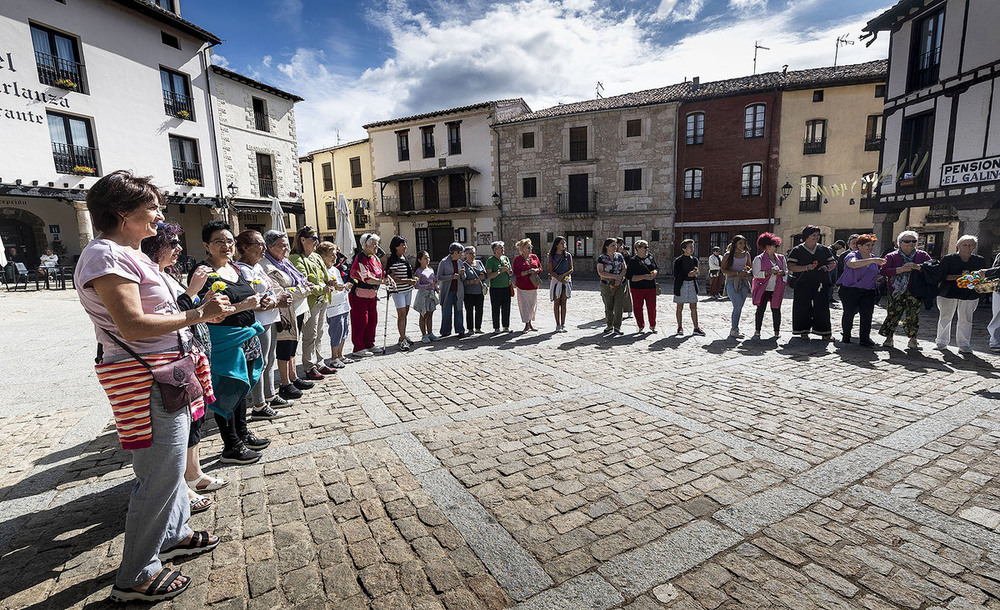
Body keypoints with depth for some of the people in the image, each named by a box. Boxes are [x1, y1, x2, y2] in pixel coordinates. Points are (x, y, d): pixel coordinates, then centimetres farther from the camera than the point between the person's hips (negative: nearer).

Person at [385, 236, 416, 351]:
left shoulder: (404, 257, 12)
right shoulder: (392, 260, -14)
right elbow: (391, 277, -19)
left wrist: (412, 280, 13)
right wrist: (407, 281, -22)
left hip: (408, 290, 8)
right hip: (398, 291, -8)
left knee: (405, 314, 14)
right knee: (401, 315, -7)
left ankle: (403, 336, 25)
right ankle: (403, 340, -4)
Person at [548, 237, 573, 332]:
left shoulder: (568, 255, 6)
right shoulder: (552, 256, 1)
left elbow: (571, 269, 2)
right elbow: (550, 271, -5)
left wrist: (563, 275, -15)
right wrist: (559, 279, -17)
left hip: (566, 280, 2)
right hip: (555, 280, -2)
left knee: (563, 303, 3)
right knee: (556, 303, 0)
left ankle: (563, 324, 8)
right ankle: (558, 325, 4)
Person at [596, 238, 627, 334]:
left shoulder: (619, 256, 7)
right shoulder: (601, 258, -2)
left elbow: (624, 269, 5)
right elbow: (600, 272, -12)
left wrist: (619, 278, -13)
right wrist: (614, 276, -18)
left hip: (619, 285, 1)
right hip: (606, 285, -1)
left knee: (619, 306, -6)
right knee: (608, 307, 7)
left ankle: (617, 326, 4)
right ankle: (609, 325, 22)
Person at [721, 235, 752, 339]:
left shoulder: (747, 254, 13)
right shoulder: (728, 255, -2)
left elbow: (749, 267, 24)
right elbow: (723, 270, -5)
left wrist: (748, 272, 0)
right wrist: (737, 273, -15)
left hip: (744, 282, 5)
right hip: (732, 282, -5)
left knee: (738, 307, 6)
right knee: (738, 306, -15)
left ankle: (734, 330, 14)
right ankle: (734, 330, -5)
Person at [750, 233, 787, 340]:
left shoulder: (780, 258, 12)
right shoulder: (759, 259, -4)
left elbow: (786, 270, 17)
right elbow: (756, 274, -11)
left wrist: (782, 272, -5)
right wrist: (769, 272, -21)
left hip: (777, 289, 4)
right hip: (763, 289, -4)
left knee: (776, 309, 4)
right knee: (760, 309, -4)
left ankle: (777, 331, 14)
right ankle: (757, 331, 6)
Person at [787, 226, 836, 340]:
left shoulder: (824, 249, 12)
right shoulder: (797, 250, 1)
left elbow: (833, 263, 17)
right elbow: (790, 267, -6)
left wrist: (827, 267, -6)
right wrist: (806, 268, -19)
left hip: (821, 284, 3)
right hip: (803, 285, -2)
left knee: (822, 308, 1)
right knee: (803, 308, 1)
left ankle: (824, 332, 12)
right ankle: (803, 331, 13)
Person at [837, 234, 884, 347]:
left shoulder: (874, 259, 13)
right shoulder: (852, 255, -8)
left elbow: (875, 275, 28)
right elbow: (853, 264, -34)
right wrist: (872, 260, -42)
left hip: (868, 291, 5)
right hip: (849, 290, -5)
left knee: (867, 314, -6)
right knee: (849, 313, 1)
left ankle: (865, 339, -2)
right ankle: (846, 336, 19)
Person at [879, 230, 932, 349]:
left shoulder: (922, 255, 11)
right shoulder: (892, 256, 5)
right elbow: (883, 271, -7)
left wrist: (918, 267, -15)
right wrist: (901, 269, -17)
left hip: (915, 291, 1)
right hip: (896, 290, -1)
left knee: (913, 315, -4)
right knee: (893, 313, -1)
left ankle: (913, 340, 3)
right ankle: (889, 338, 11)